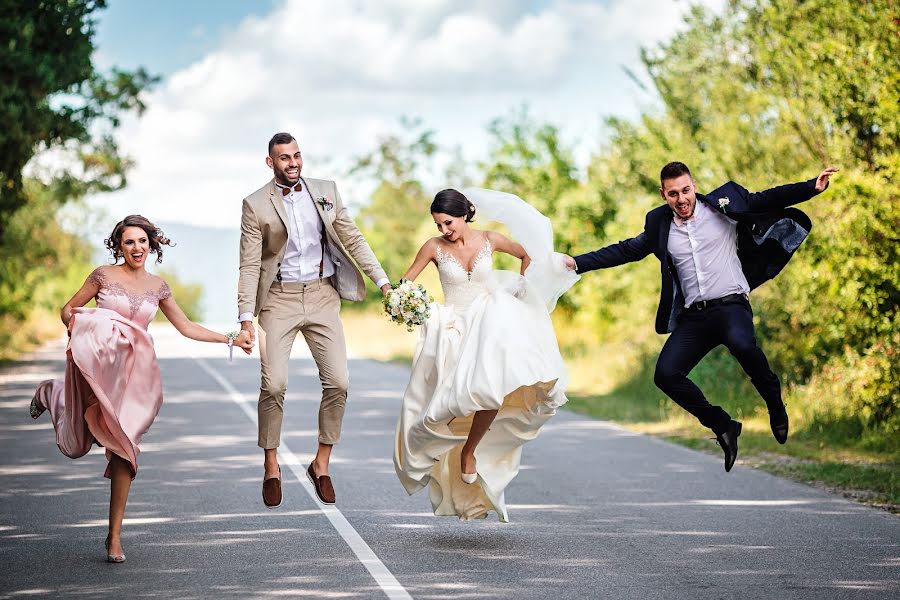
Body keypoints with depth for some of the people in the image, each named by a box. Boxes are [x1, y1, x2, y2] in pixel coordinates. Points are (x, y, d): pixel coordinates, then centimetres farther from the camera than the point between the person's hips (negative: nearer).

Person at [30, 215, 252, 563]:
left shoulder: (157, 286, 13)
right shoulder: (104, 275, 3)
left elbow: (187, 328, 18)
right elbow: (69, 310, 10)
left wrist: (231, 339, 14)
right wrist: (76, 327, -10)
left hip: (134, 370, 2)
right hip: (96, 361, -2)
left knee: (124, 446, -6)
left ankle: (115, 535, 2)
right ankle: (52, 393, 6)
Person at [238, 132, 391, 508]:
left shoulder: (326, 192, 7)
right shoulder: (256, 205, -2)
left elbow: (353, 239, 9)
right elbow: (250, 266, -3)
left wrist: (382, 281, 0)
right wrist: (246, 318, -10)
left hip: (322, 296, 3)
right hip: (279, 298, -3)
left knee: (338, 382, -4)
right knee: (273, 385, -11)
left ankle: (321, 464, 12)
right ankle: (270, 467, 8)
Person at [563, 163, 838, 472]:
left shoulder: (723, 205, 3)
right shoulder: (660, 225, 11)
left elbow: (770, 199, 1)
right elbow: (625, 250, 16)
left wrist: (813, 186, -9)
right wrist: (578, 263, 9)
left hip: (731, 305, -4)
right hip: (693, 316, 4)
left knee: (741, 344, -37)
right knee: (666, 374, -14)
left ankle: (775, 406, -9)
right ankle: (723, 426, 5)